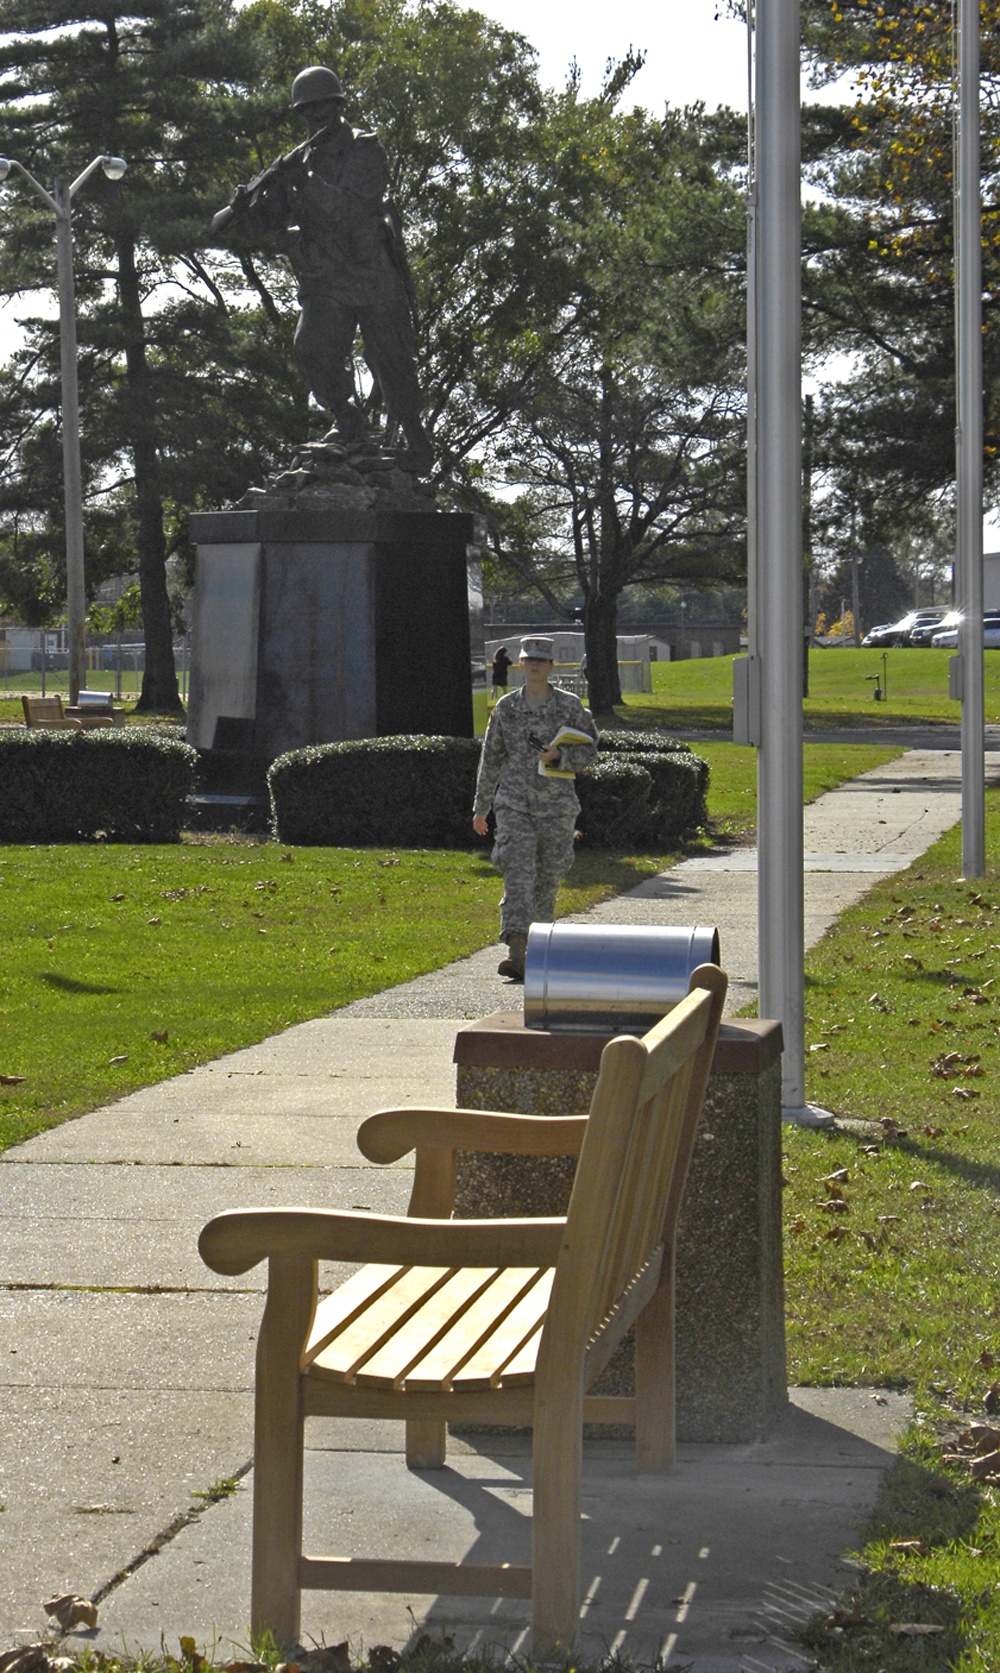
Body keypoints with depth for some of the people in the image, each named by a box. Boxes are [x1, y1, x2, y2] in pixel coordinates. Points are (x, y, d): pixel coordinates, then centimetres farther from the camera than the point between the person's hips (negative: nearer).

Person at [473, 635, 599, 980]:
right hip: (514, 804, 0)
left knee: (548, 875, 9)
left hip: (557, 806, 0)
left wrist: (559, 755, -17)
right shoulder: (506, 707, 5)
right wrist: (481, 806, 14)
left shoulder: (570, 705, 1)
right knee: (517, 873, -15)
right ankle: (516, 954, -25)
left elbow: (589, 750, 3)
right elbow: (491, 758, 12)